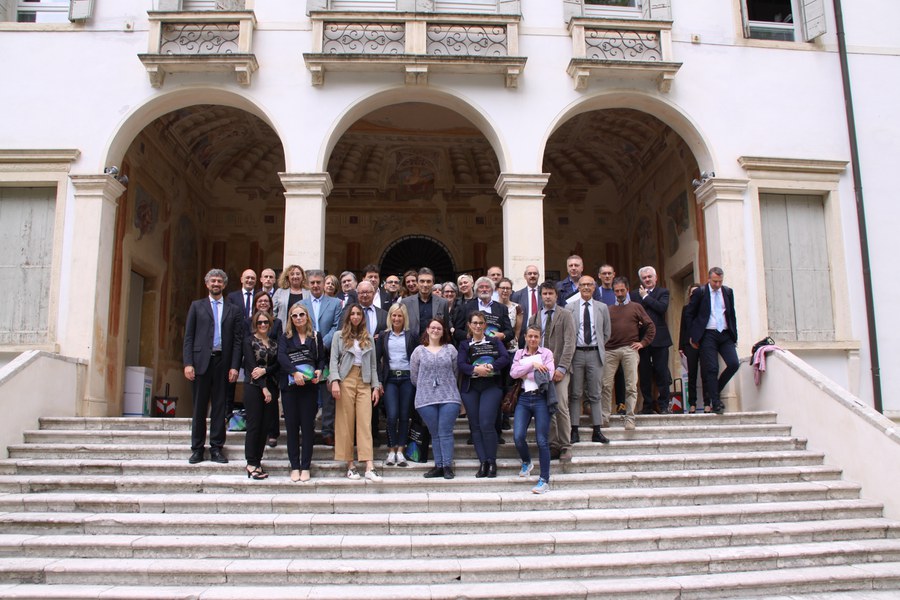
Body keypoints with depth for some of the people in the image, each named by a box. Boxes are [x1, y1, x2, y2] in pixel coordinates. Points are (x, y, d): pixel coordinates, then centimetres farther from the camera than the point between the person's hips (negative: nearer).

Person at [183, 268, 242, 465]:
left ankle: (216, 448, 10)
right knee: (199, 406, 4)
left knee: (219, 406, 3)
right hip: (201, 361, 0)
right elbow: (188, 336, 4)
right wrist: (188, 363, -6)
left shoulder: (233, 310, 11)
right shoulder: (197, 306, 10)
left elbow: (237, 340, 6)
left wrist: (234, 366, -4)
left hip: (222, 362, 1)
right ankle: (197, 448, 11)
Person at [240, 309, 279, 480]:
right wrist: (264, 388, -12)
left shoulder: (274, 342, 14)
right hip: (253, 387, -4)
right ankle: (251, 464, 0)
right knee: (254, 425, -5)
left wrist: (264, 370, -14)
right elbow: (251, 365, -6)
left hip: (270, 387, 4)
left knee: (265, 426, 3)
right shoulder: (249, 340, 2)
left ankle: (257, 461, 10)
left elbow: (278, 365, 7)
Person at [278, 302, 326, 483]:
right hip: (289, 386, 0)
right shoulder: (285, 337, 7)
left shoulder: (316, 336, 11)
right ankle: (294, 467, 12)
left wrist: (319, 371, -10)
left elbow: (322, 358, 11)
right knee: (291, 426, 4)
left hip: (309, 386, 0)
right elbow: (281, 357, -8)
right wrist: (295, 372, -23)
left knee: (308, 426, 1)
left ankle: (305, 467, 8)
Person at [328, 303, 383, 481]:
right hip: (346, 380, -1)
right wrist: (334, 381, -13)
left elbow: (373, 365, 15)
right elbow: (334, 360, 1)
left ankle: (369, 468, -13)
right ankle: (350, 464, 6)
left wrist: (376, 386, 7)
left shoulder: (368, 338, 16)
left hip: (364, 382, 2)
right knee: (346, 423, -1)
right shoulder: (339, 336, 9)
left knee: (365, 423, -7)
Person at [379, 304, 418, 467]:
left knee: (404, 415, 1)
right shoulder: (384, 336, 9)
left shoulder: (411, 336, 6)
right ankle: (391, 451, 3)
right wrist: (379, 381, 0)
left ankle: (400, 451, 8)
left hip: (407, 378, 0)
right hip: (390, 378, 0)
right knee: (392, 415, -10)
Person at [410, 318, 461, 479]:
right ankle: (438, 466, 9)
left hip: (449, 397, -1)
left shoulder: (450, 349, 9)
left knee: (446, 432, -5)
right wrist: (425, 388, 13)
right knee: (435, 434, 5)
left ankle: (447, 466, -2)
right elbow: (414, 376, 10)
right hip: (426, 399, 1)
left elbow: (455, 372, 11)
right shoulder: (419, 351, 9)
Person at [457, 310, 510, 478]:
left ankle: (492, 462, -2)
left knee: (487, 424, -13)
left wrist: (490, 366, -20)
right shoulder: (464, 345, 12)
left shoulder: (494, 342, 11)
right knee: (475, 426, 0)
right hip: (470, 388, 2)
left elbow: (505, 358, -3)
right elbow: (461, 364, -3)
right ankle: (483, 462, 5)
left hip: (491, 386, -2)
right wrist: (476, 369, -21)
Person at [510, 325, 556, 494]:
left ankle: (544, 481, 2)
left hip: (541, 398, -2)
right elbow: (513, 373, -2)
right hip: (524, 398, 2)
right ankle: (526, 462, 23)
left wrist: (525, 374, -3)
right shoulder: (519, 353, 15)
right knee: (518, 437, -10)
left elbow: (548, 374, -7)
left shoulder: (546, 353, 8)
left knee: (542, 440, -5)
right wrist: (532, 364, -11)